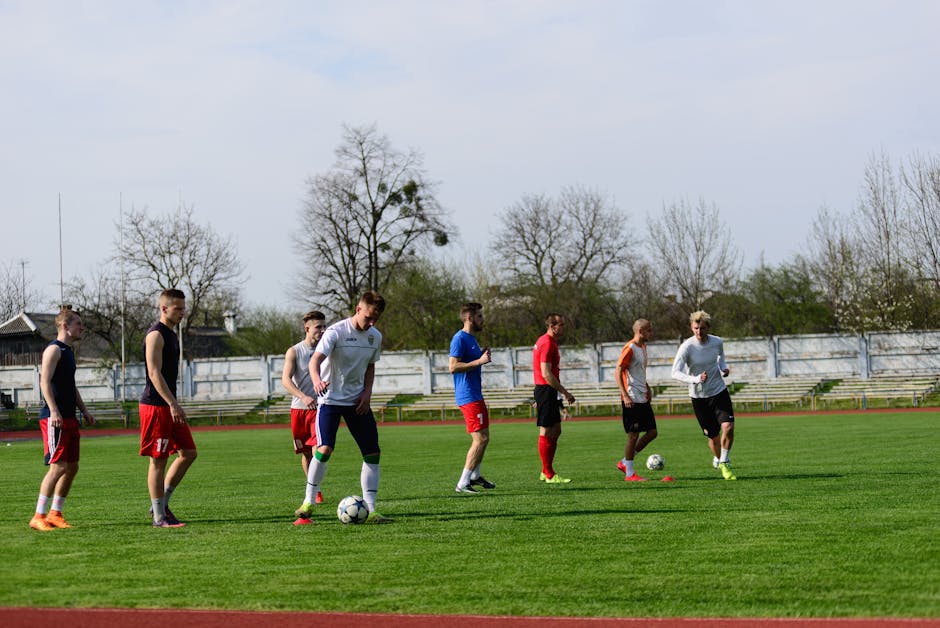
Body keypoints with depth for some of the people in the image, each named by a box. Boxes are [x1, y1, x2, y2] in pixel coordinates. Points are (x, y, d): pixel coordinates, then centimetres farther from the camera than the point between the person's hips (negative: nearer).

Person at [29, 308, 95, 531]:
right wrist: (54, 411, -27)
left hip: (69, 418, 10)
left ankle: (55, 513, 17)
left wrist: (84, 411, 23)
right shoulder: (54, 349, -9)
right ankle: (39, 516, -11)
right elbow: (45, 381, -18)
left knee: (72, 467, 9)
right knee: (58, 466, -13)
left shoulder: (68, 351, 21)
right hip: (54, 419, -10)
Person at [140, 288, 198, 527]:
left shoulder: (171, 335, 18)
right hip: (156, 406, -10)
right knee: (158, 460, -5)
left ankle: (161, 504, 16)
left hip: (169, 406, 10)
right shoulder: (156, 335, -13)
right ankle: (159, 517, 0)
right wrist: (173, 404, -26)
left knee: (188, 453, 9)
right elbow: (154, 373, -21)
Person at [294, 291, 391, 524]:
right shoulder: (336, 332, -16)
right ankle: (308, 503, -4)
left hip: (358, 401, 6)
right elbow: (316, 359, -30)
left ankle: (370, 511, 4)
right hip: (331, 398, -6)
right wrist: (317, 380, -51)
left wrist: (367, 392, 1)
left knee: (372, 452, -1)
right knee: (325, 449, -19)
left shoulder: (375, 336, 3)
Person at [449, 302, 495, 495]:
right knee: (480, 439, -13)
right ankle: (462, 483, -11)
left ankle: (474, 476, 33)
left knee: (483, 437, 19)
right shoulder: (460, 339, -14)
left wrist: (482, 355, 11)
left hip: (476, 395, 10)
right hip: (468, 396, -10)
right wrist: (479, 361, -22)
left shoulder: (471, 339, 17)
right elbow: (453, 366, -22)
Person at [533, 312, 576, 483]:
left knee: (556, 431, 13)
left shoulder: (546, 341, 17)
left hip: (548, 391, 11)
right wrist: (565, 392, -19)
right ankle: (549, 475, -3)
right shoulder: (547, 343, -16)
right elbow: (546, 374, -22)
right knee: (546, 432, -6)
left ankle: (546, 471, 18)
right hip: (547, 390, -11)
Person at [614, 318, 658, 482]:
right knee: (633, 435, -5)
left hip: (643, 398, 9)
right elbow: (618, 372, -17)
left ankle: (625, 463, 17)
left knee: (652, 432, 7)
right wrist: (625, 395, -22)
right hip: (632, 400, -9)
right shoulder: (630, 349, -14)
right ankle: (629, 473, 4)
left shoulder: (643, 347, 14)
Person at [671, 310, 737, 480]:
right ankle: (717, 460, 32)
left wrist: (723, 367, 0)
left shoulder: (717, 342, -4)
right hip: (699, 396, -2)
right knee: (713, 437, 3)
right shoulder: (687, 347, -17)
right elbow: (675, 373, -23)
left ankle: (724, 463, -1)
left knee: (728, 427, -18)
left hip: (719, 391, 2)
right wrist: (695, 380, -37)